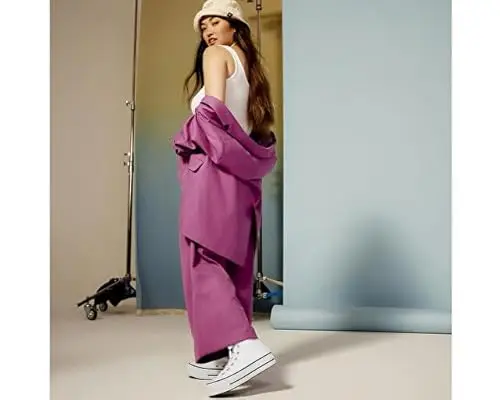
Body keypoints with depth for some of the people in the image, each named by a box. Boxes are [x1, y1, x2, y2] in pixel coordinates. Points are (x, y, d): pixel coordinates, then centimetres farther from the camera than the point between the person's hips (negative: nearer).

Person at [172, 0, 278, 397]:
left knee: (204, 261, -11)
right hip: (242, 173, 8)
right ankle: (220, 355, 11)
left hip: (213, 167, -8)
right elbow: (259, 126, 18)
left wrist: (189, 140, -1)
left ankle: (244, 345, -23)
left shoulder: (216, 54, 2)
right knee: (231, 264, 6)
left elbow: (213, 110, -13)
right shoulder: (251, 64, 24)